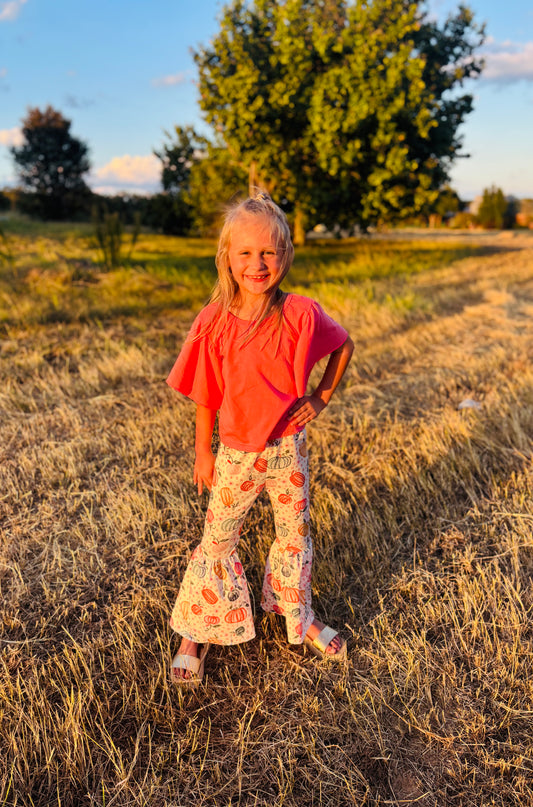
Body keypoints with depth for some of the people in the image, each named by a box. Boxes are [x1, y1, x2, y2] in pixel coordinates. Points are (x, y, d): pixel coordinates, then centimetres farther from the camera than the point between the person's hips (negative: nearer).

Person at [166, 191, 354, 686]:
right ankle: (198, 633, 31)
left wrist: (322, 396, -4)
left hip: (288, 447, 1)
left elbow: (343, 346, 5)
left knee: (295, 532, 16)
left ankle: (299, 618, 41)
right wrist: (203, 452, 1)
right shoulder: (214, 322, -14)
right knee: (218, 539, 11)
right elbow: (206, 394, -5)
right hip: (236, 453, -1)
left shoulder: (300, 314, -14)